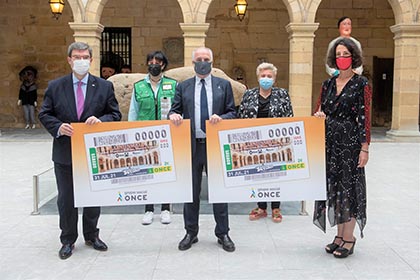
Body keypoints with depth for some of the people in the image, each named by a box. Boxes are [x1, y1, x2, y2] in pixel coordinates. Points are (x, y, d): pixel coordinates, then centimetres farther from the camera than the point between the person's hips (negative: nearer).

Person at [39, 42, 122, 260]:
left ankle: (91, 236, 32)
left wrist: (101, 120, -18)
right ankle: (68, 240, 26)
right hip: (64, 153, 0)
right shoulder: (55, 86, 2)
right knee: (66, 199, 9)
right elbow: (44, 114, 4)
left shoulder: (104, 87, 1)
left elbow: (115, 115, 2)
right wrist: (58, 127, -15)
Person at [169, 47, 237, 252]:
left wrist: (220, 118, -15)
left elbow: (232, 113, 5)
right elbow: (174, 111, 6)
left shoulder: (224, 85, 7)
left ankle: (223, 234, 19)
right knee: (191, 191, 9)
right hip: (192, 145, 1)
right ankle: (191, 233, 23)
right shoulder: (183, 87, 9)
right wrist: (173, 115, -17)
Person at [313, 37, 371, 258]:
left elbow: (364, 117, -7)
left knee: (349, 186, -1)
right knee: (334, 186, 9)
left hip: (350, 141, -5)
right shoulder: (328, 84, 11)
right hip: (330, 141, 5)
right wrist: (319, 115, -7)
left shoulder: (361, 83, -4)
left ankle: (348, 239, 10)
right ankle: (339, 234, 21)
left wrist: (365, 148, -12)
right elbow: (320, 110, 17)